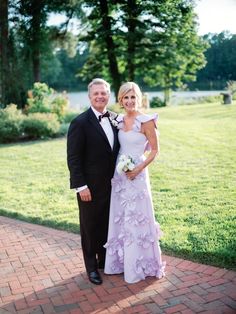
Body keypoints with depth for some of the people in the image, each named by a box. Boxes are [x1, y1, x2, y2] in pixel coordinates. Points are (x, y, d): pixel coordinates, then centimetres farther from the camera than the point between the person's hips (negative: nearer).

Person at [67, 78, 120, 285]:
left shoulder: (115, 118, 4)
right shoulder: (80, 123, -13)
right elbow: (73, 158, -14)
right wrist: (81, 186, -17)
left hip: (112, 183, 5)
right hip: (90, 186, -5)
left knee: (108, 224, 18)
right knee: (90, 226, 11)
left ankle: (105, 259, 38)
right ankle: (92, 266, 29)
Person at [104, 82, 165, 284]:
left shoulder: (146, 121, -10)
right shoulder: (118, 120, 7)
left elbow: (154, 150, -7)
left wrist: (139, 168, -17)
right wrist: (115, 169, 5)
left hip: (137, 175, -6)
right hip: (118, 174, 6)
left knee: (137, 219, 3)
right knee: (119, 219, 14)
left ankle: (140, 265, 20)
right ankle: (122, 261, 30)